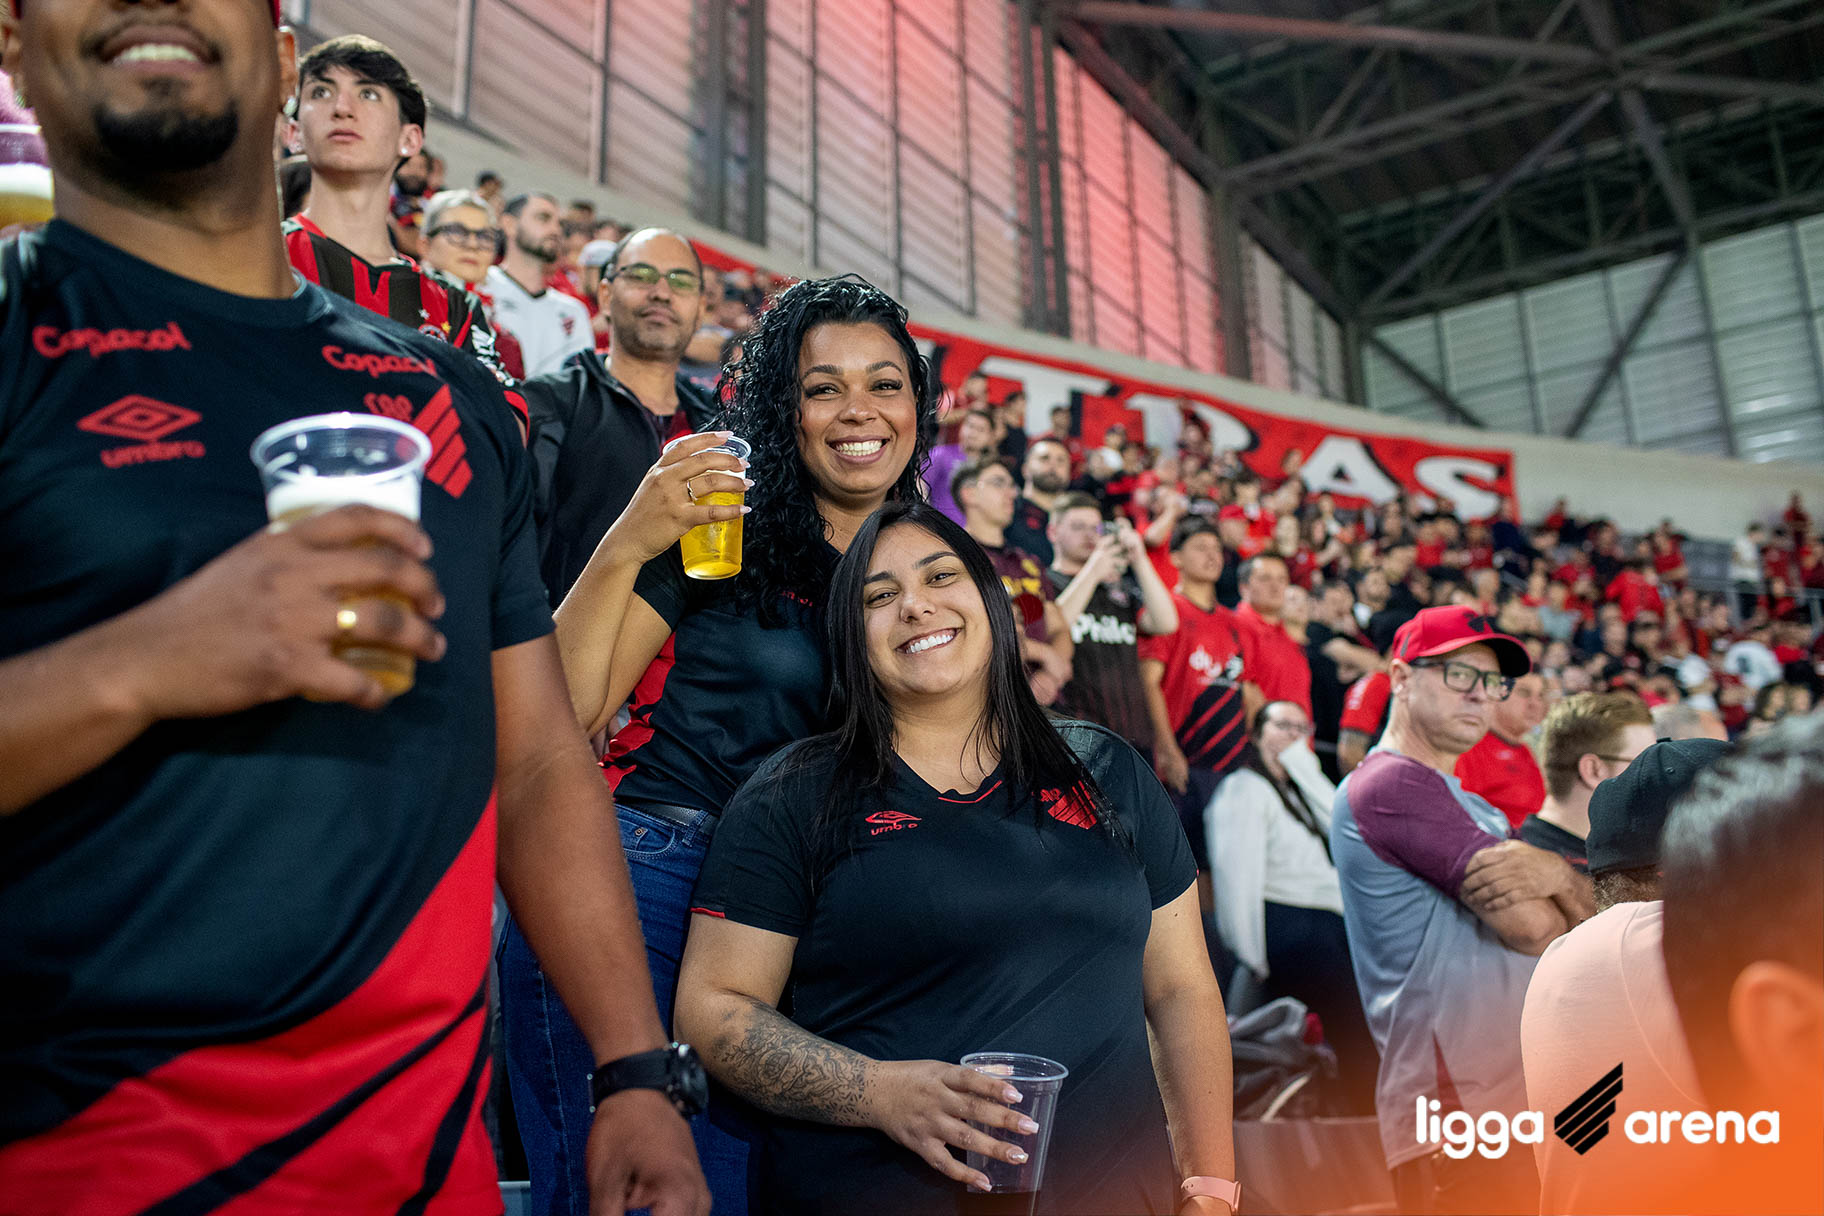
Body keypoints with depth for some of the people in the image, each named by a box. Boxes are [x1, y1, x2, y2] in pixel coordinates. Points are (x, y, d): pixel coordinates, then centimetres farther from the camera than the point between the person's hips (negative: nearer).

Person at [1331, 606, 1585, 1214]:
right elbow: (1533, 926, -17)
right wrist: (1565, 884, 7)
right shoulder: (1391, 782, -12)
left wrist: (1554, 872, -10)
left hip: (1522, 1103, 10)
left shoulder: (1472, 807, 22)